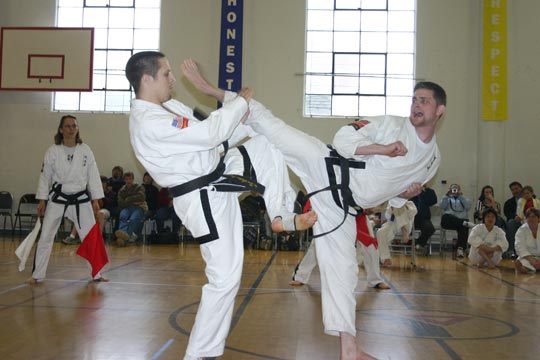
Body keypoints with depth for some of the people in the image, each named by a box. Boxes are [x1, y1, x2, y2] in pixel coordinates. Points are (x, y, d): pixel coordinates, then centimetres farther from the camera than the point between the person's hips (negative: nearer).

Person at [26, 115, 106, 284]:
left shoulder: (85, 150, -3)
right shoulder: (53, 151, -4)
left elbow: (93, 175, 1)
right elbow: (45, 176, 0)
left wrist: (95, 199, -1)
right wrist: (42, 200, -2)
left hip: (81, 200, 1)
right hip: (58, 199, -1)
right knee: (45, 237, 2)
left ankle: (96, 273, 17)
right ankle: (37, 274, 15)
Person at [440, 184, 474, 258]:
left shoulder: (464, 199, 25)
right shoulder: (447, 198, 24)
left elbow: (468, 207, 3)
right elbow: (442, 206, 3)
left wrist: (461, 196, -2)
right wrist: (447, 195, -4)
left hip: (461, 220, 1)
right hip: (449, 220, 0)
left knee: (464, 228, -33)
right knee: (446, 217, -36)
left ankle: (460, 248, -41)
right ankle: (465, 223, -40)